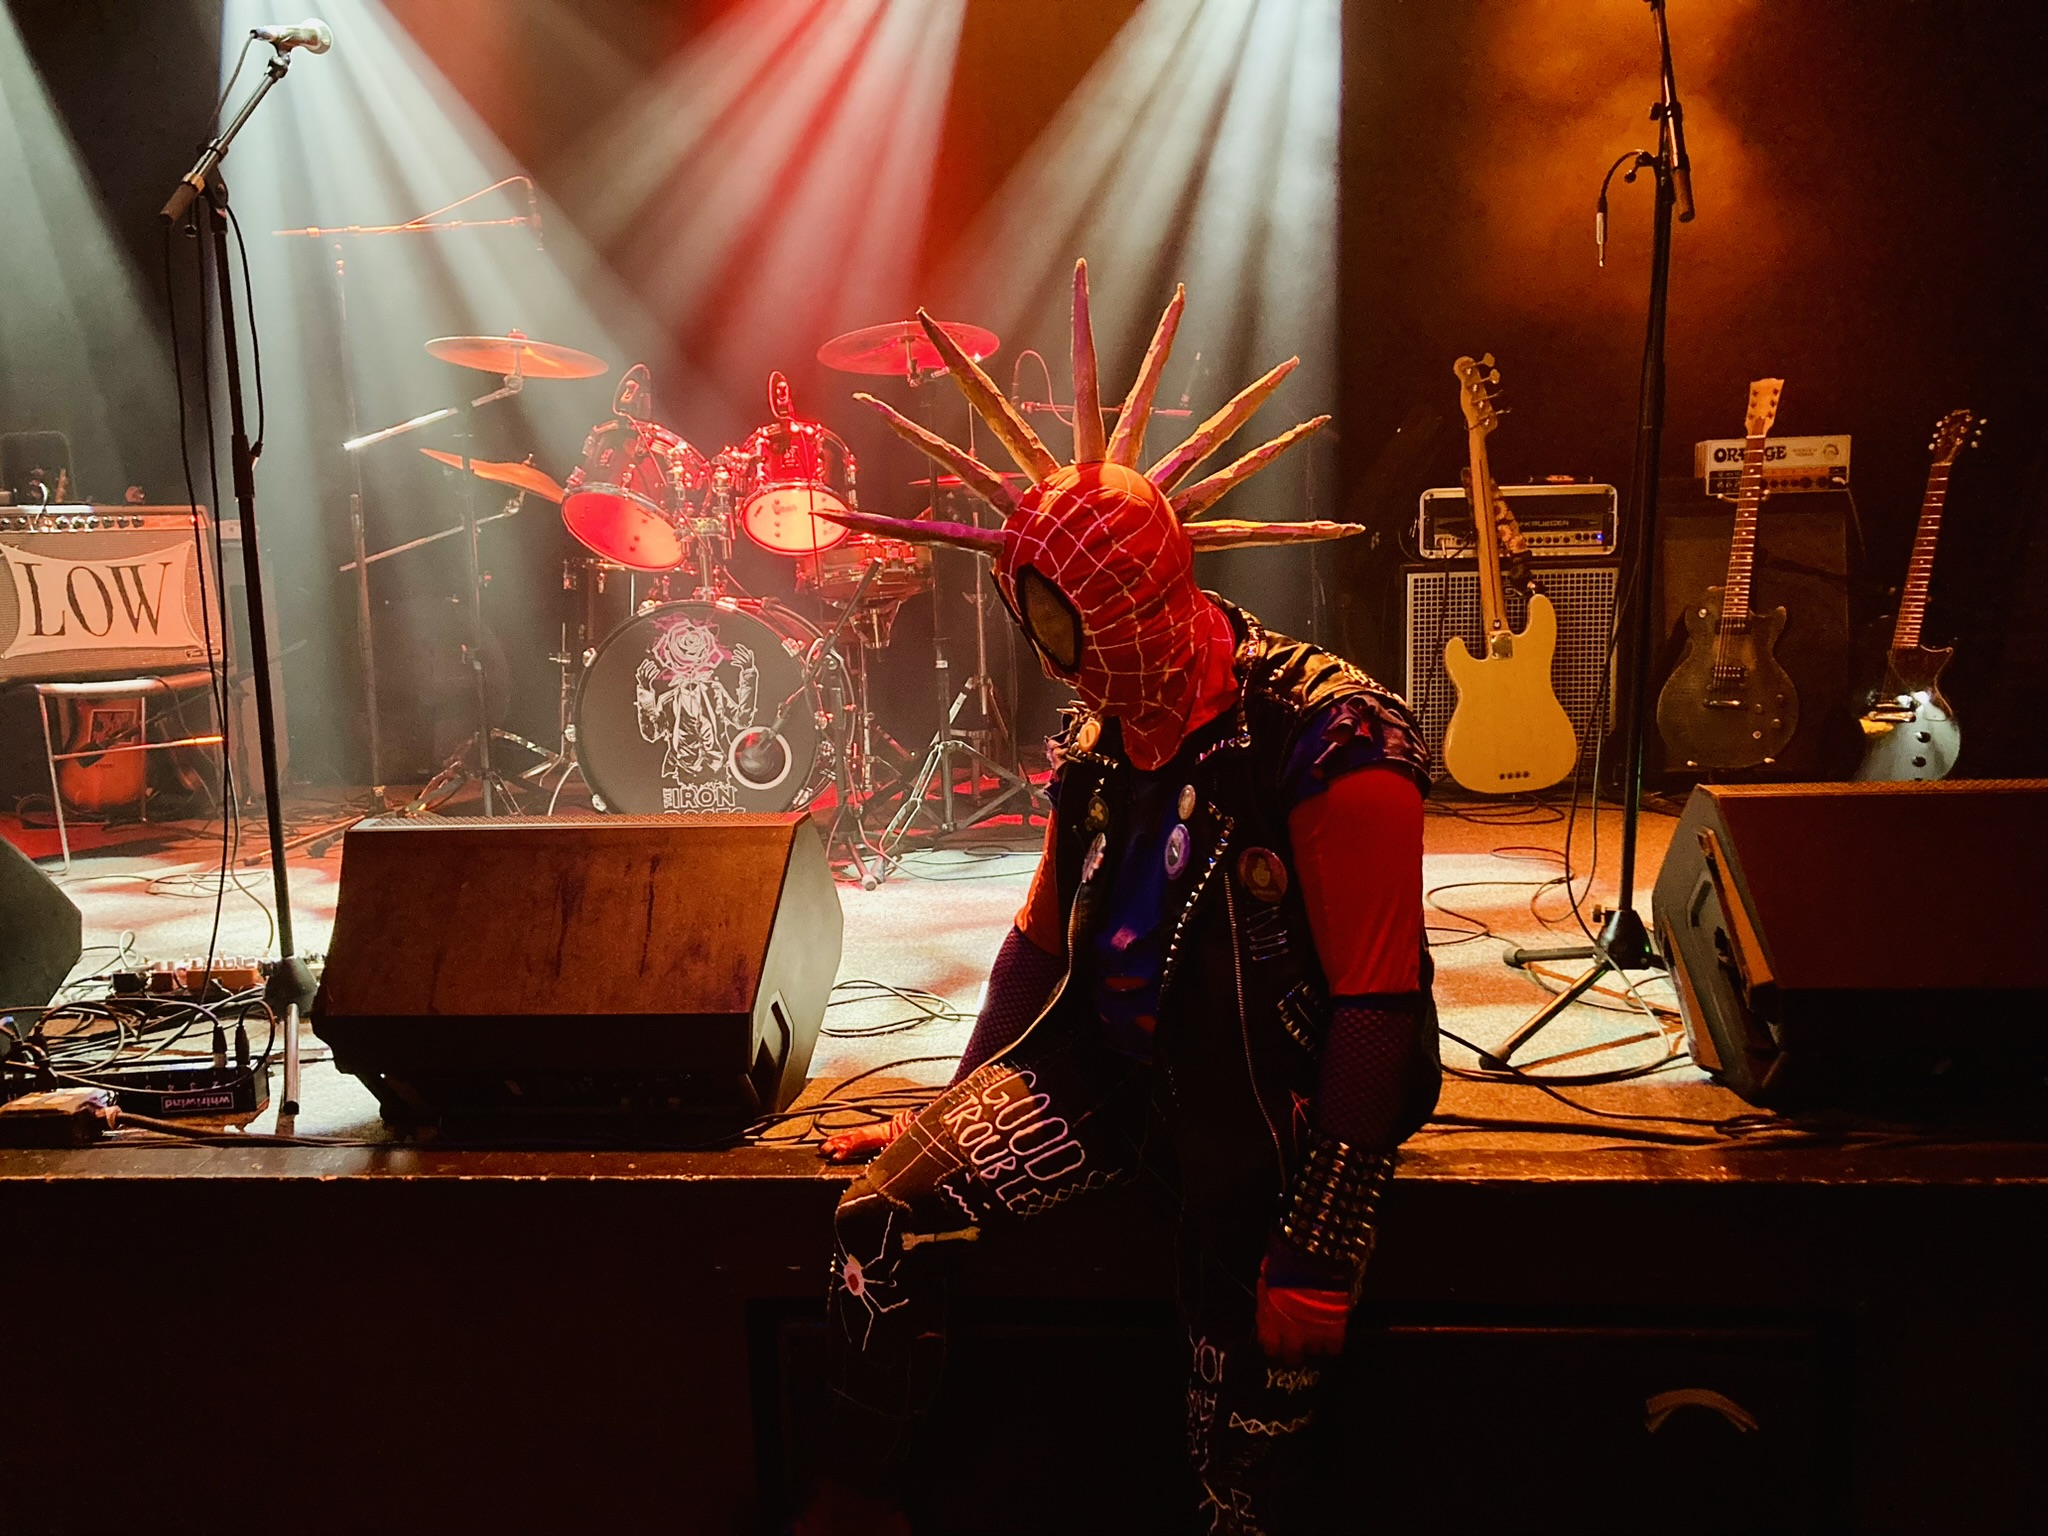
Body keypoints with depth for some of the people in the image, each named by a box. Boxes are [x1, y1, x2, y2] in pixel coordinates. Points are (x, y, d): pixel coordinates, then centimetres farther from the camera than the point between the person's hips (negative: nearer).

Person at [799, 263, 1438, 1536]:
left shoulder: (1329, 750, -18)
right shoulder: (1104, 738, 6)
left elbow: (1377, 1012, -19)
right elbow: (1045, 934, 16)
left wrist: (1323, 1250, -20)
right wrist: (954, 1116, 14)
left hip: (1266, 1103, -5)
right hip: (1107, 1068, 6)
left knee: (1253, 1427, -8)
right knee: (886, 1211, -11)